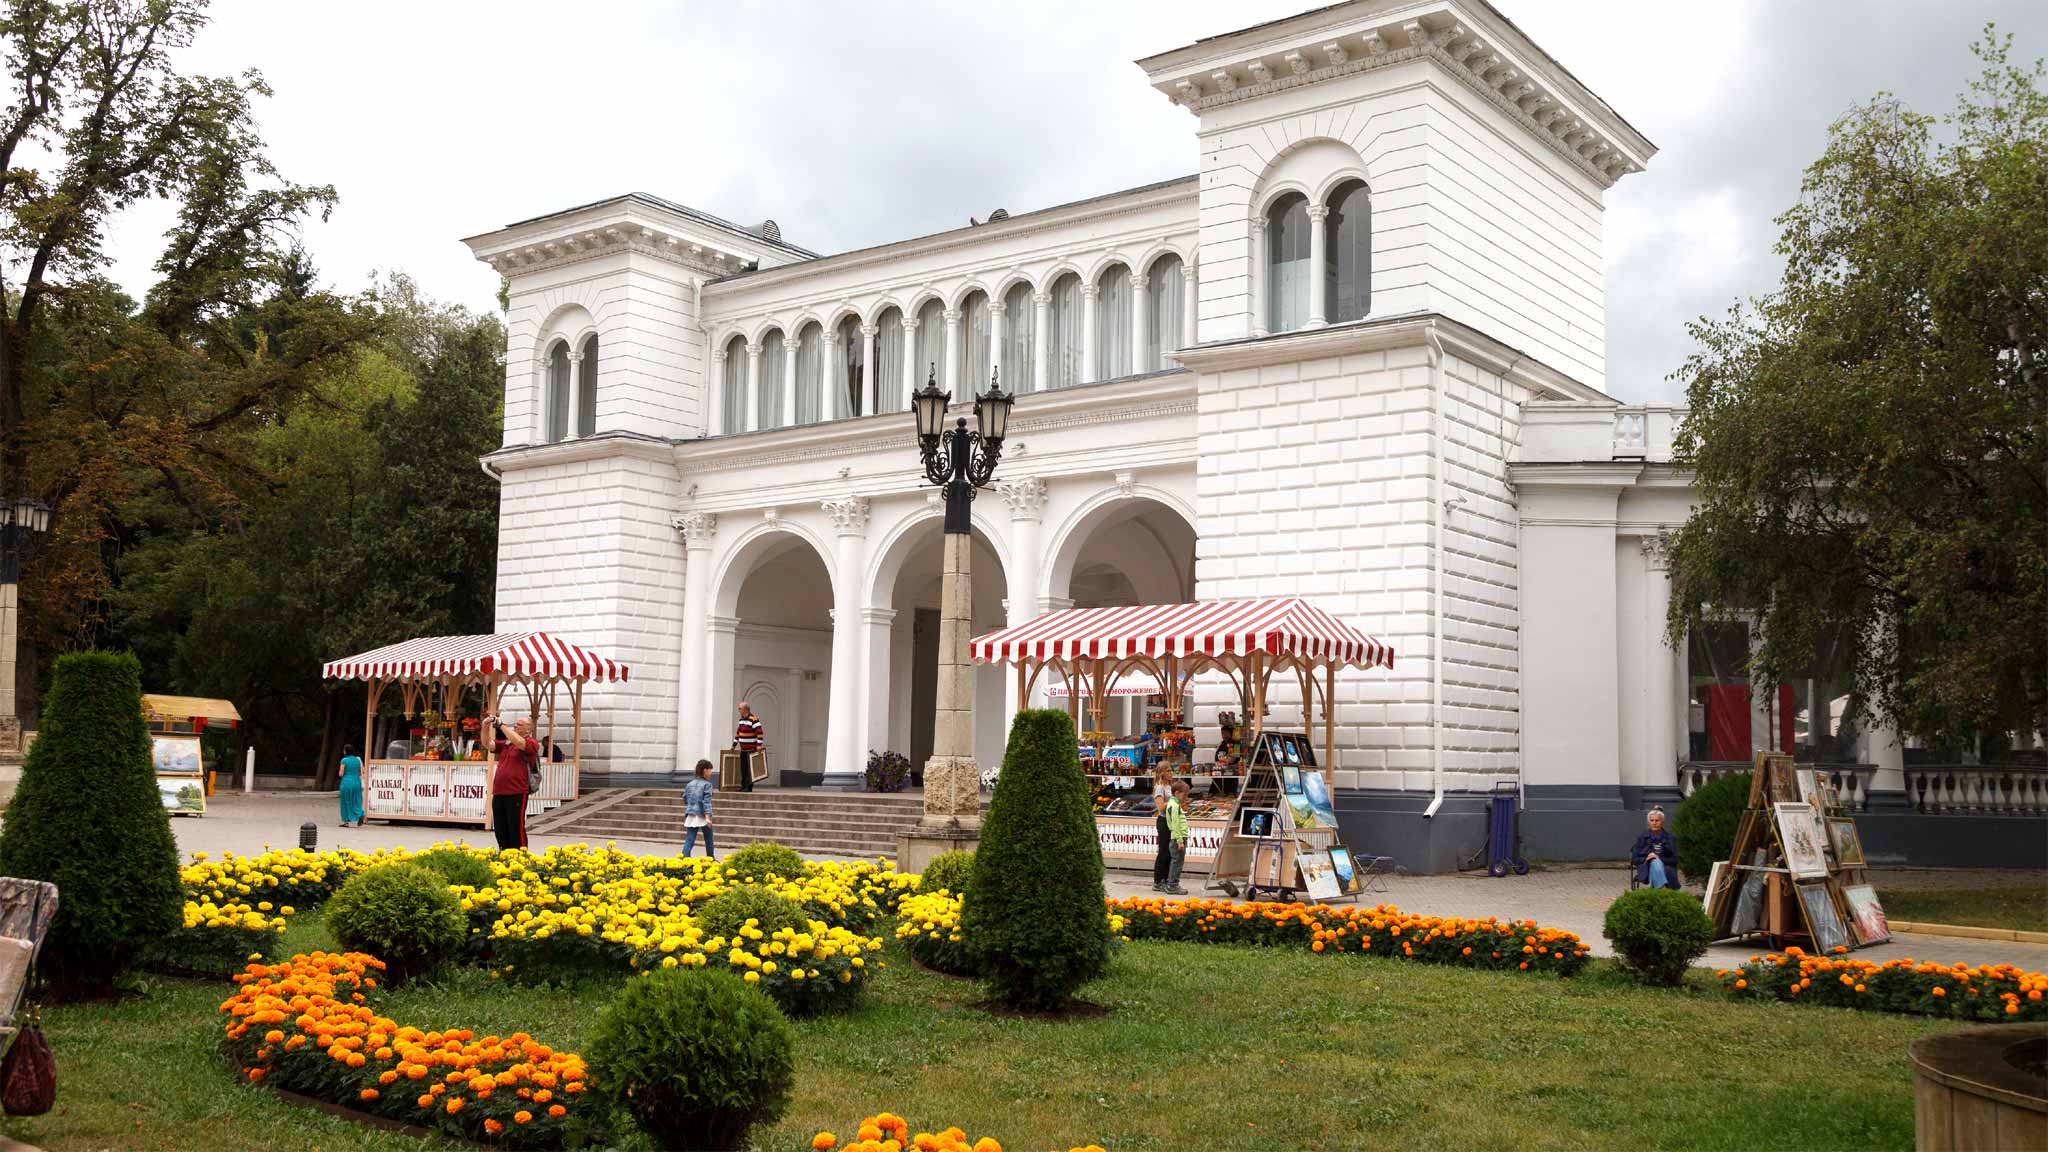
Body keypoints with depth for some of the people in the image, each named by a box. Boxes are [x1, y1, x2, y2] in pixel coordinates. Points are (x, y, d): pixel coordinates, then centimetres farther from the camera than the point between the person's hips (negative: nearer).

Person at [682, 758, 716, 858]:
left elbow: (685, 799, 15)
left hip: (691, 816, 4)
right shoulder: (706, 784, -8)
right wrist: (707, 817, -20)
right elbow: (706, 801, -15)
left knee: (689, 840, -1)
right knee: (708, 840, 14)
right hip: (702, 816, -4)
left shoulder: (689, 784, 10)